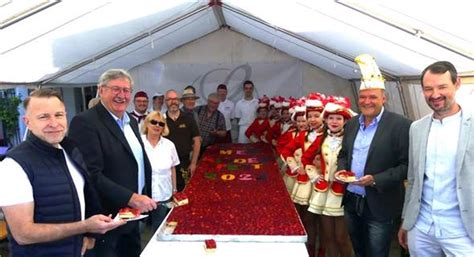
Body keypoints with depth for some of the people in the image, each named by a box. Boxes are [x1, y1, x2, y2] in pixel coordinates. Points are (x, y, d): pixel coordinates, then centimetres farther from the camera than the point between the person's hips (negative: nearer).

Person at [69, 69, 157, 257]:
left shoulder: (131, 121, 10)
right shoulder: (85, 122, -17)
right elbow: (92, 175, -24)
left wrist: (144, 199, 10)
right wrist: (132, 198, -26)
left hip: (132, 216, 8)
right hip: (107, 219, -8)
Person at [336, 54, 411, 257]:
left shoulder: (400, 125, -13)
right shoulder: (351, 124, 6)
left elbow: (406, 165, -15)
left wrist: (375, 179, -23)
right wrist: (341, 169, -3)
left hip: (379, 207, -5)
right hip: (351, 201, 6)